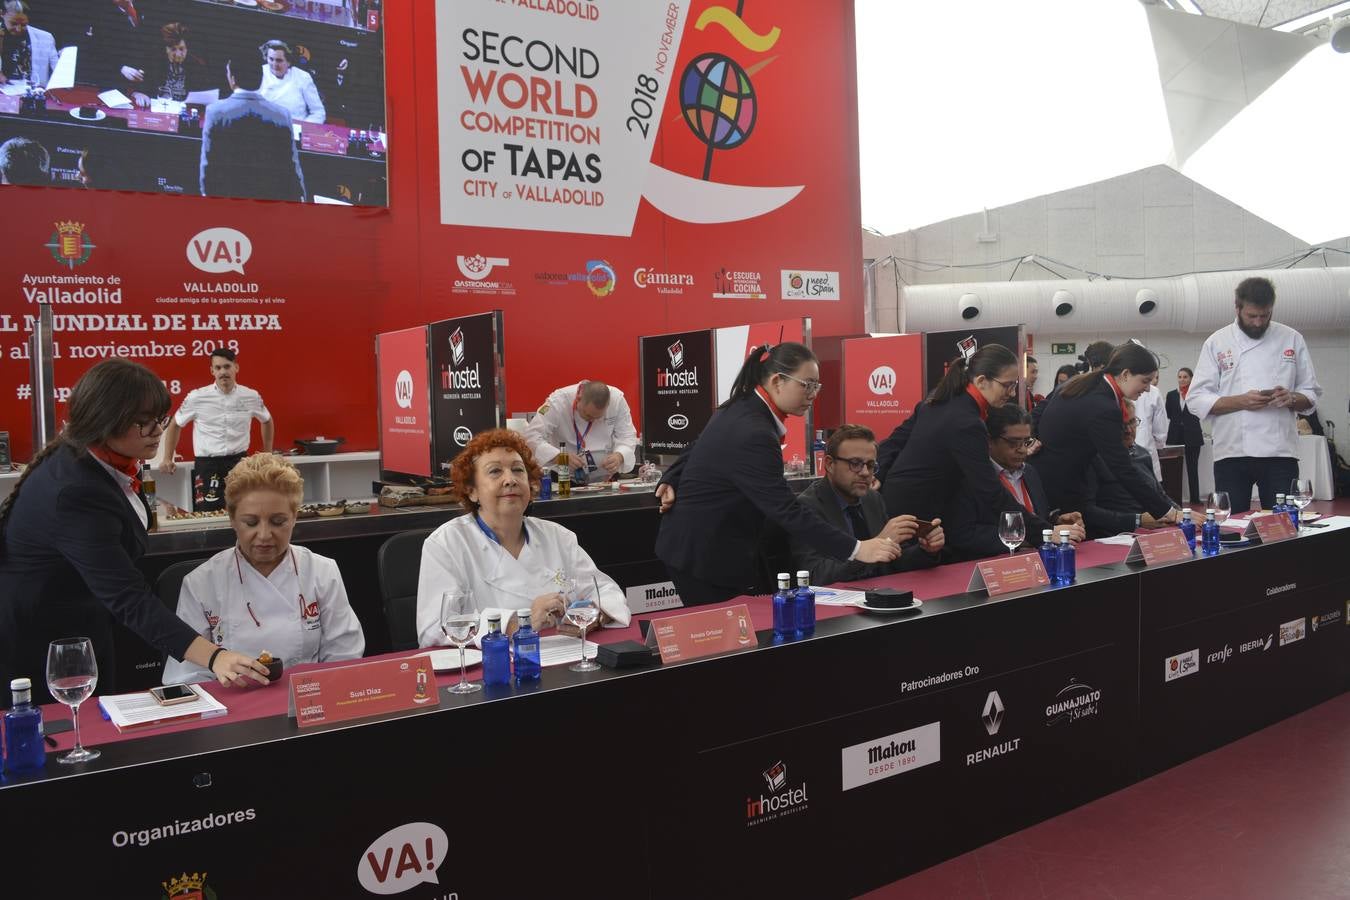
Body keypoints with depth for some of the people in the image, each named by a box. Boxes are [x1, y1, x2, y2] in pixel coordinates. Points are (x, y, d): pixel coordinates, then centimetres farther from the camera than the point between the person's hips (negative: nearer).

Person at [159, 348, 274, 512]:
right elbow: (175, 425, 10)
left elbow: (267, 421, 20)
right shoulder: (197, 397, -5)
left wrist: (268, 454, 18)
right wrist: (167, 459, 7)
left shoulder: (251, 397, 0)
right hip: (206, 464, -2)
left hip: (238, 462, 2)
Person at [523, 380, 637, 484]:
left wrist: (619, 456, -29)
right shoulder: (558, 401, -19)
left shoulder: (617, 399, -13)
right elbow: (532, 435, -21)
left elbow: (627, 436, -6)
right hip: (566, 479, -3)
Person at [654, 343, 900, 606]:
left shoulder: (741, 410, 5)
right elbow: (786, 511, -30)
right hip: (703, 555, -10)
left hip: (707, 547, 10)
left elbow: (693, 451, 18)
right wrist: (856, 549, -30)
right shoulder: (753, 434, -26)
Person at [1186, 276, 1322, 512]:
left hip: (1280, 453, 1)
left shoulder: (1292, 339, 8)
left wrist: (1292, 399, -10)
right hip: (1232, 453, -1)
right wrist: (1242, 401, -15)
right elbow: (1196, 400, -1)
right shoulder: (1217, 342, 4)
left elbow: (1311, 395, 13)